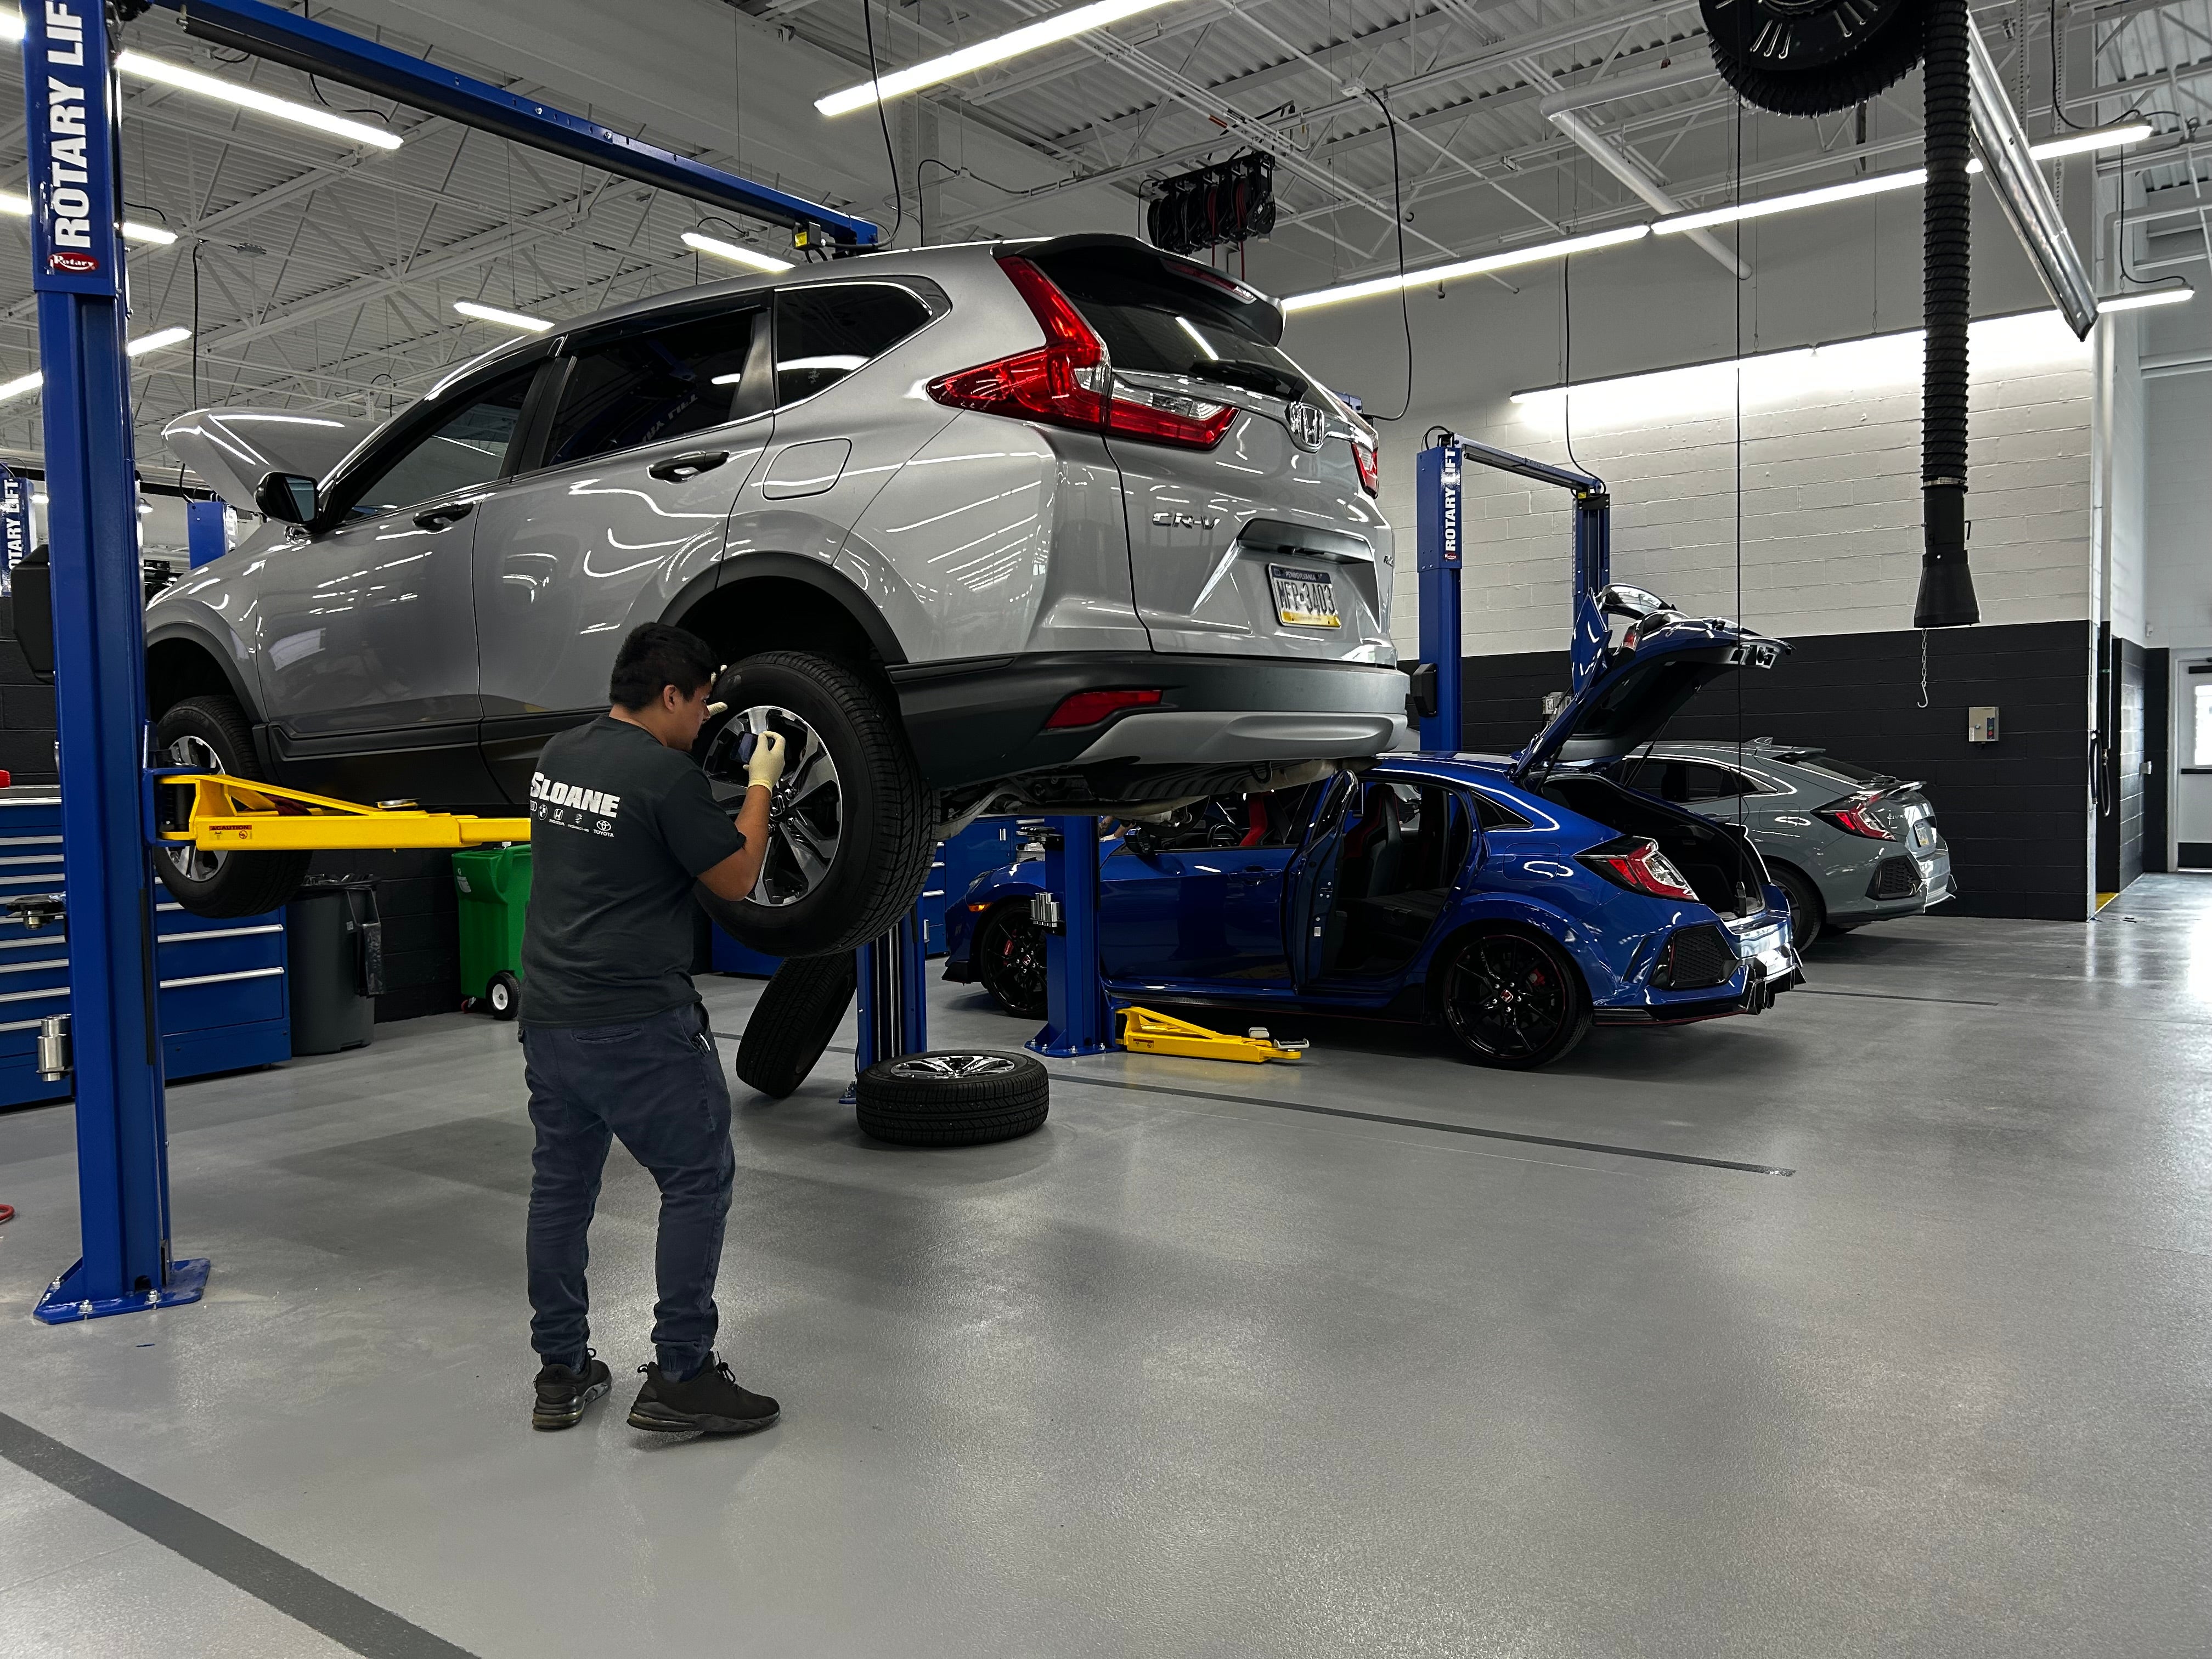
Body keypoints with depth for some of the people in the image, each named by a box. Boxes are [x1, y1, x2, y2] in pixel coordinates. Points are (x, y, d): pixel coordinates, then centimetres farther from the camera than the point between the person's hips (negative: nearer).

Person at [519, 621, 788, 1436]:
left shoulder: (558, 754, 8)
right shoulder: (668, 775, -16)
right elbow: (735, 879, -7)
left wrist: (685, 734, 26)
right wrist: (760, 786, 3)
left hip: (548, 1013, 8)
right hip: (636, 1023, -8)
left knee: (560, 1186, 15)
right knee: (698, 1180, 3)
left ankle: (561, 1372, 25)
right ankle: (680, 1377, 5)